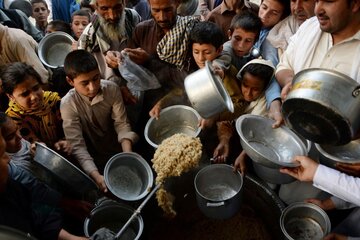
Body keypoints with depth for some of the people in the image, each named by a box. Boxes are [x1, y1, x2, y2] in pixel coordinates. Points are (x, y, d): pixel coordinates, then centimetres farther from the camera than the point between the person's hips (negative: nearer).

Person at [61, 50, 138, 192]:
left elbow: (122, 124, -13)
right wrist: (97, 177, -39)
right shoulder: (68, 104, -22)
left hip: (118, 147, 3)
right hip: (93, 157, -2)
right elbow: (77, 146, -26)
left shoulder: (112, 89, -15)